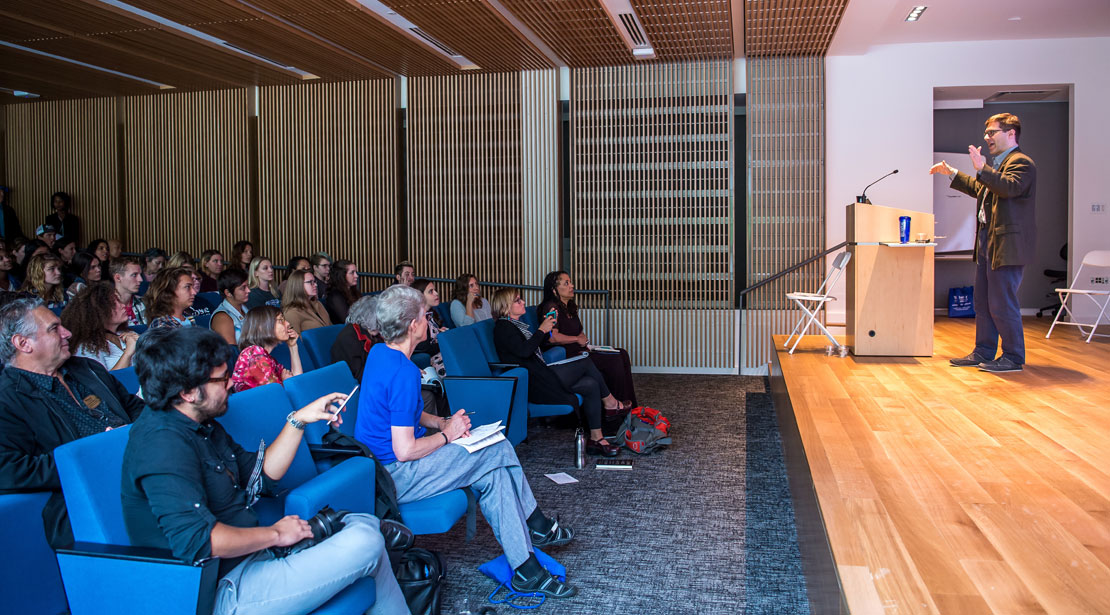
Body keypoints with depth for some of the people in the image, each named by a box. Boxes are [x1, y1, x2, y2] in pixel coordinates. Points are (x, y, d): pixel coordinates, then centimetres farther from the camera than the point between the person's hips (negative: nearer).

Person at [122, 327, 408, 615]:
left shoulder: (201, 426, 10)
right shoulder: (163, 443, -23)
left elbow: (259, 475, 17)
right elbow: (196, 540, -32)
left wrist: (299, 420, 7)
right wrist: (274, 534, -19)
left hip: (252, 551, 11)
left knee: (365, 524, 9)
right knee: (366, 543, -19)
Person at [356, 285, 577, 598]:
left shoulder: (379, 353, 6)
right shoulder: (403, 372, -25)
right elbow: (405, 451, -26)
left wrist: (441, 422, 6)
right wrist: (447, 434, -9)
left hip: (380, 463, 10)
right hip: (394, 476, -10)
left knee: (493, 472, 4)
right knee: (499, 450, -7)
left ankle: (526, 569, 7)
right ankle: (536, 525, 11)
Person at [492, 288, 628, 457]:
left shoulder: (516, 324, 22)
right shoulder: (502, 327, -9)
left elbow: (536, 346, 25)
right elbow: (524, 351, -23)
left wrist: (549, 325, 11)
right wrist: (542, 330, -15)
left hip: (541, 376, 10)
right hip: (536, 385, -10)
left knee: (591, 385, -1)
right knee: (586, 363, -8)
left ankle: (596, 439, -1)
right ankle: (610, 402, 11)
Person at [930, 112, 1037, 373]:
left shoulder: (1021, 162, -10)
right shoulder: (998, 164, 22)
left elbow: (1010, 187, -29)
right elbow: (978, 188, 38)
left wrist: (982, 168, -32)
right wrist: (952, 173, 38)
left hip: (1007, 244, -10)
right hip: (987, 243, 10)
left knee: (1002, 303, -6)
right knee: (982, 301, 14)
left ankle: (1014, 357, 5)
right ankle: (983, 352, 22)